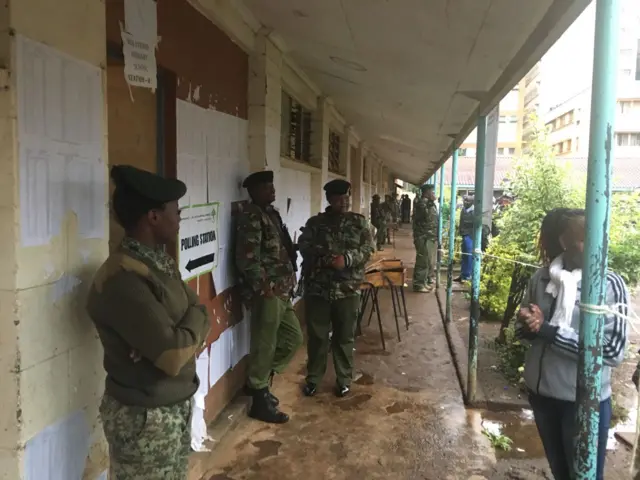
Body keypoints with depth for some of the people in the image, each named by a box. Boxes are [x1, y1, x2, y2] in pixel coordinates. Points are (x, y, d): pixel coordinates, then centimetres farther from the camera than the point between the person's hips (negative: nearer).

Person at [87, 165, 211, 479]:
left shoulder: (160, 262, 4)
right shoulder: (122, 280, -27)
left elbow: (196, 317, 4)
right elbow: (174, 356, -31)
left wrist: (183, 335, -17)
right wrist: (196, 318, -11)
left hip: (177, 405, 9)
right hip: (145, 418, -8)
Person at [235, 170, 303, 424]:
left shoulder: (270, 213, 17)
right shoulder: (252, 216, -13)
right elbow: (247, 257, -21)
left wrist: (288, 282, 16)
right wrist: (264, 288, -19)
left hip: (281, 291, 10)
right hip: (266, 293, -10)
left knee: (293, 337, 17)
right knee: (265, 345, -1)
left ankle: (259, 381, 29)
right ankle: (260, 400, 12)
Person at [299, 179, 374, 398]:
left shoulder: (359, 222, 5)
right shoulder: (315, 222, 4)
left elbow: (367, 248, -4)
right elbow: (303, 245, -7)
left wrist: (346, 259, -20)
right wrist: (325, 258, -23)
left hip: (347, 289, 0)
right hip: (317, 288, 0)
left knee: (344, 337, 10)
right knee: (316, 336, 10)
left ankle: (344, 379, 26)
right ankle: (313, 378, 27)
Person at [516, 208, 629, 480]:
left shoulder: (610, 284, -14)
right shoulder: (542, 278, -4)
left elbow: (613, 351, -21)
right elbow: (523, 328, 8)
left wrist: (549, 331, -25)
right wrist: (528, 326, -17)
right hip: (541, 392, 4)